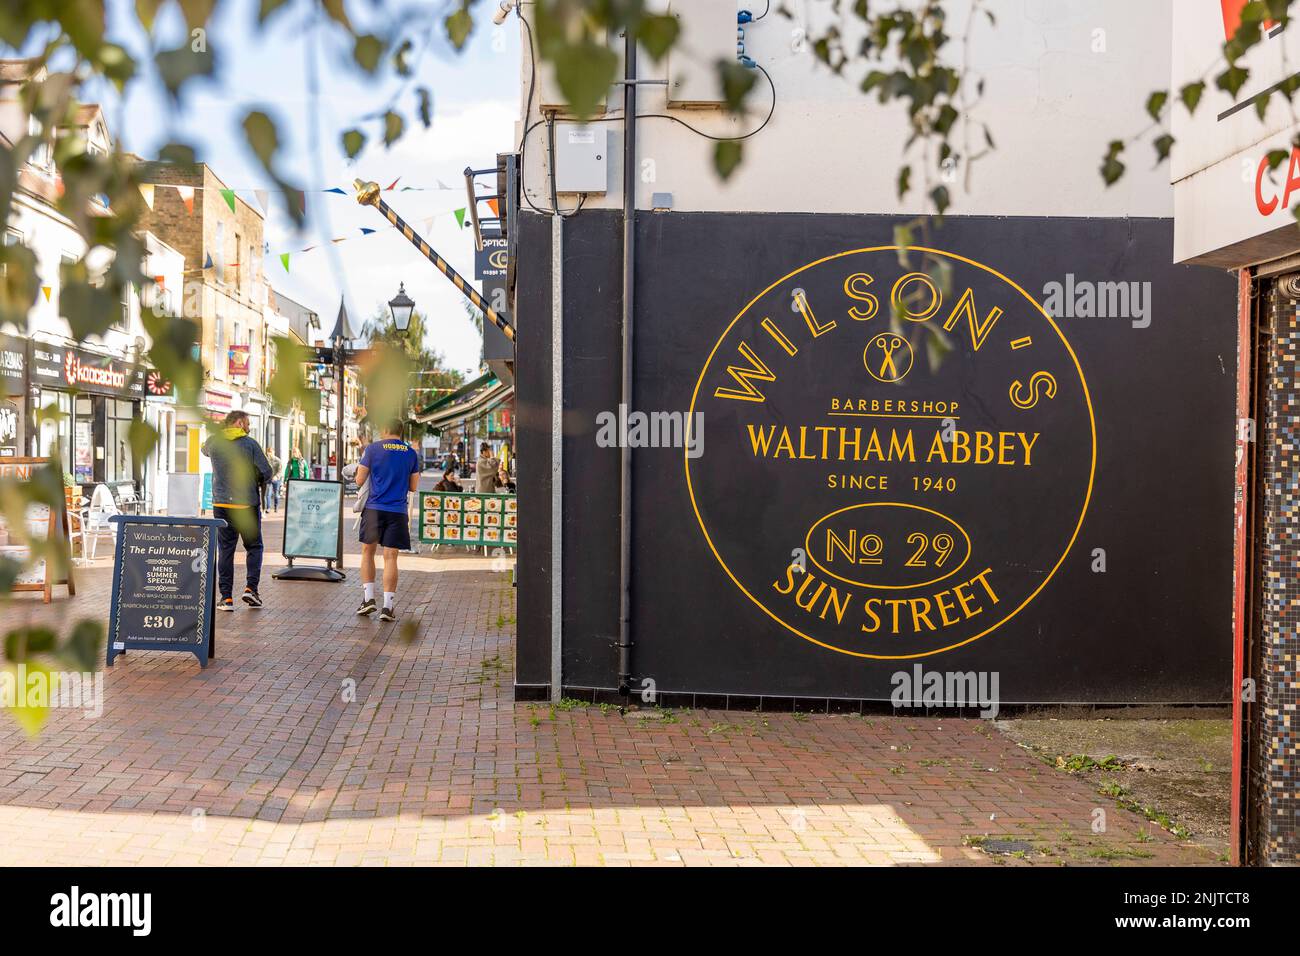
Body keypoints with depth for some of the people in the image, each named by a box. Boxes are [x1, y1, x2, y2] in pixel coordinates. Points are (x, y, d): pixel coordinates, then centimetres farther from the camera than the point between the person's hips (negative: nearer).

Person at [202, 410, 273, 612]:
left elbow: (205, 450, 27)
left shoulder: (213, 442, 2)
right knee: (253, 546, 12)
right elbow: (266, 472, -8)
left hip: (222, 504, 3)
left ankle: (226, 597, 3)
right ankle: (251, 588, -1)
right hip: (248, 504, -2)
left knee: (225, 549, 6)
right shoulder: (250, 444, -7)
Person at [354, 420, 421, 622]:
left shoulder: (373, 448, -1)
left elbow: (359, 480, -1)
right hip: (398, 511, 1)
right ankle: (388, 606, -1)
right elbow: (413, 486, 10)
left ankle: (368, 598, 9)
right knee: (390, 557, 2)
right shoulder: (411, 453, 6)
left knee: (368, 551, 16)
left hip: (374, 508, -1)